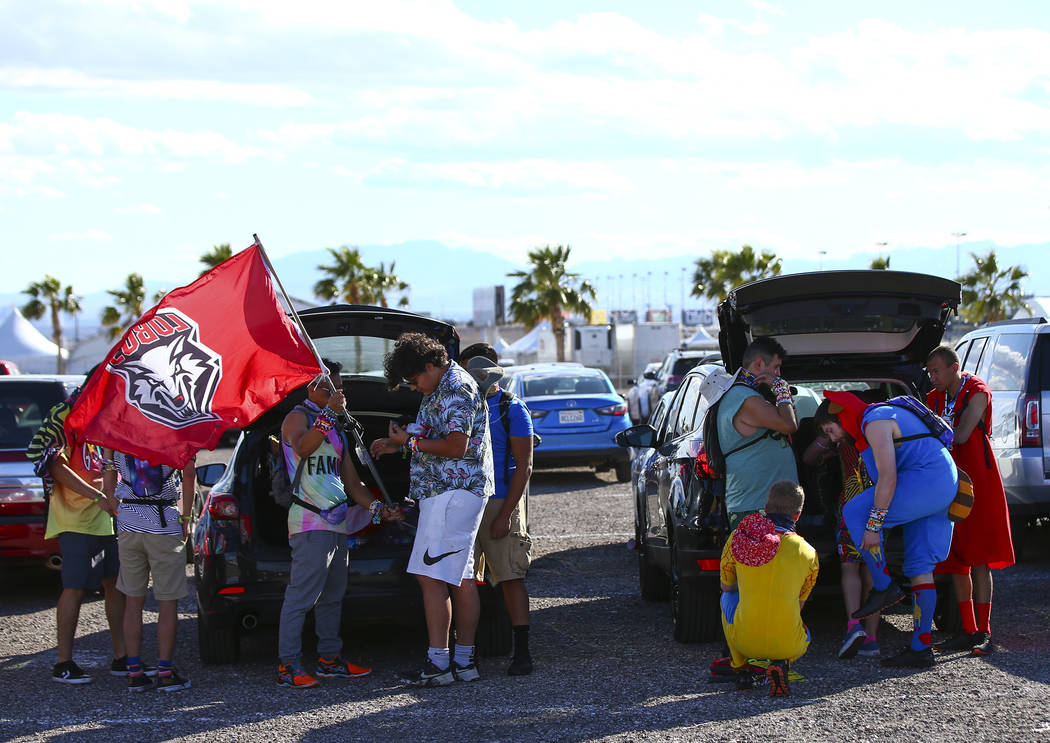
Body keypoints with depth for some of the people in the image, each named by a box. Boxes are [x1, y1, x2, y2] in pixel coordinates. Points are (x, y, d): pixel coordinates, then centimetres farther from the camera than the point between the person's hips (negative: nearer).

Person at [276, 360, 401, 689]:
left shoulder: (337, 432, 24)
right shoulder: (298, 416, 0)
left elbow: (352, 482, 24)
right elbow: (301, 447, -24)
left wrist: (377, 508, 11)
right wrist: (328, 414, -31)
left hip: (336, 523, 9)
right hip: (310, 522, -9)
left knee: (332, 596, 12)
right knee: (301, 595, -12)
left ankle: (330, 659, 19)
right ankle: (288, 665, -14)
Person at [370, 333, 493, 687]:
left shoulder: (458, 389, -14)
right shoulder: (441, 389, 18)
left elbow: (456, 446, -23)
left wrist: (410, 442, -12)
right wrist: (394, 443, 14)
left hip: (452, 494, -11)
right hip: (443, 494, 11)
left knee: (432, 577, -13)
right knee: (460, 578, 10)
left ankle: (438, 663, -15)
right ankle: (464, 660, 12)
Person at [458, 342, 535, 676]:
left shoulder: (512, 410, -2)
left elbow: (524, 467, -7)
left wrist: (505, 515, -14)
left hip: (500, 502, -5)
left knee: (510, 577, -7)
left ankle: (522, 652, -7)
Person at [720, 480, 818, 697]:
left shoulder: (737, 539, -2)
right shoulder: (808, 553, -2)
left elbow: (726, 586, 16)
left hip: (746, 641, 1)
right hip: (788, 645, -1)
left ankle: (741, 669, 22)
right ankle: (780, 663, 2)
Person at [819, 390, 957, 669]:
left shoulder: (874, 423, -9)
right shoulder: (885, 415, 24)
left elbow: (888, 478, -17)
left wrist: (873, 525, -16)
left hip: (928, 478, -10)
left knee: (855, 512, -9)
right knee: (920, 568, 7)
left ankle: (884, 588, -4)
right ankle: (921, 648, 5)